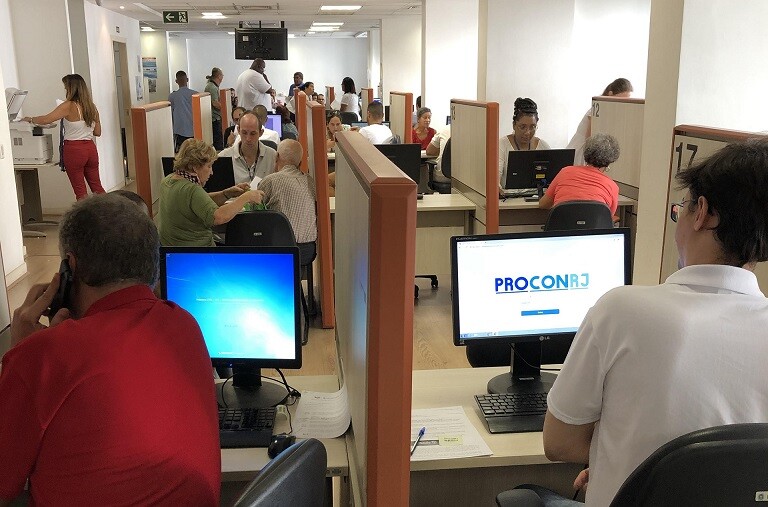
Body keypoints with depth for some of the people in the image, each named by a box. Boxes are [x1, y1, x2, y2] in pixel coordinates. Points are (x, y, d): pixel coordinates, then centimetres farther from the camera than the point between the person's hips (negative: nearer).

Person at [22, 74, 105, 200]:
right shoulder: (92, 107, 7)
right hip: (90, 148, 6)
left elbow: (46, 119, -17)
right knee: (97, 187, 13)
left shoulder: (69, 106, -12)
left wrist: (30, 119, 0)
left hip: (74, 150, -6)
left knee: (80, 190, 3)